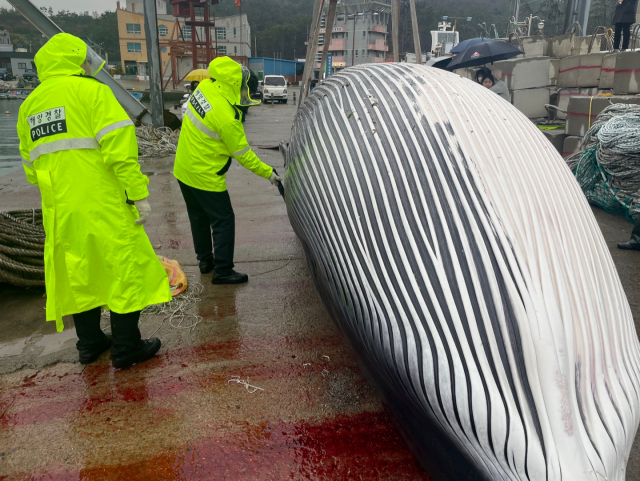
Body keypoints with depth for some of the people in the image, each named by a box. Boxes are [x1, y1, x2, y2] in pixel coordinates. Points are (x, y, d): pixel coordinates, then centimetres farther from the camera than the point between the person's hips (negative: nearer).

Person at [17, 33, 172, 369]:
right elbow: (119, 148, -16)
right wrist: (139, 194, -14)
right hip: (103, 206, -7)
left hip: (60, 211, 7)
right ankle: (126, 348, 9)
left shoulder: (29, 105, 15)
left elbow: (30, 166, 18)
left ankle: (89, 344, 28)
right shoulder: (91, 91, -6)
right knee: (126, 269, 3)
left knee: (78, 274, 16)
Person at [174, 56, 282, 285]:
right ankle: (222, 270, 8)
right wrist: (268, 172, -8)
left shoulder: (204, 87, -7)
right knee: (223, 221, 3)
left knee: (199, 218, 20)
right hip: (205, 177, -9)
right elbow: (243, 154, -18)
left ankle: (205, 260, 35)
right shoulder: (227, 118, -28)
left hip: (183, 169, 9)